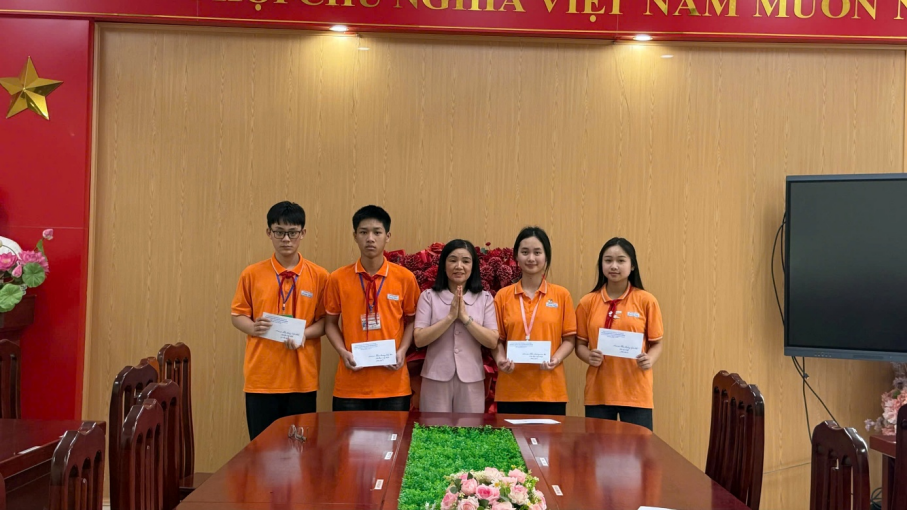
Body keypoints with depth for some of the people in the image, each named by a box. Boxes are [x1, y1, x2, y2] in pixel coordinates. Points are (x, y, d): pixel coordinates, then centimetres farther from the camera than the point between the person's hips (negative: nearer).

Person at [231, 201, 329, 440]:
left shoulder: (319, 276, 0)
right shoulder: (251, 274, 1)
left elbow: (325, 321, 4)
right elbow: (237, 315, 7)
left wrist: (304, 333, -16)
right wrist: (254, 328, -14)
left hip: (303, 377, 0)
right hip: (261, 377, 0)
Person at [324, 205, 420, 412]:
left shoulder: (405, 278, -1)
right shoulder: (338, 278, -1)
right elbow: (331, 323, 9)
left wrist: (402, 350, -6)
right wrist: (343, 352, -6)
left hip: (393, 383, 0)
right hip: (351, 383, 0)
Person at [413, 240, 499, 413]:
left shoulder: (485, 298, 4)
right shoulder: (429, 296, 0)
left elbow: (492, 342, -4)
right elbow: (419, 339, -8)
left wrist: (465, 317, -14)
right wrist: (450, 316, -16)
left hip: (471, 379, 1)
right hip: (436, 378, -1)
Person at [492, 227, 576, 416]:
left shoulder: (561, 295, 3)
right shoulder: (503, 296, 6)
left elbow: (569, 339, 4)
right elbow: (498, 339, 9)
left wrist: (556, 359, -14)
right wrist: (501, 360, -10)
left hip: (550, 390, 0)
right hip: (511, 390, 1)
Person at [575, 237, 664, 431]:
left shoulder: (646, 301, -1)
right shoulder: (587, 302, 3)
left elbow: (656, 344, 4)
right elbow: (580, 344, 8)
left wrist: (649, 360, -16)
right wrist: (589, 356, -13)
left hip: (636, 392, -1)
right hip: (598, 391, 1)